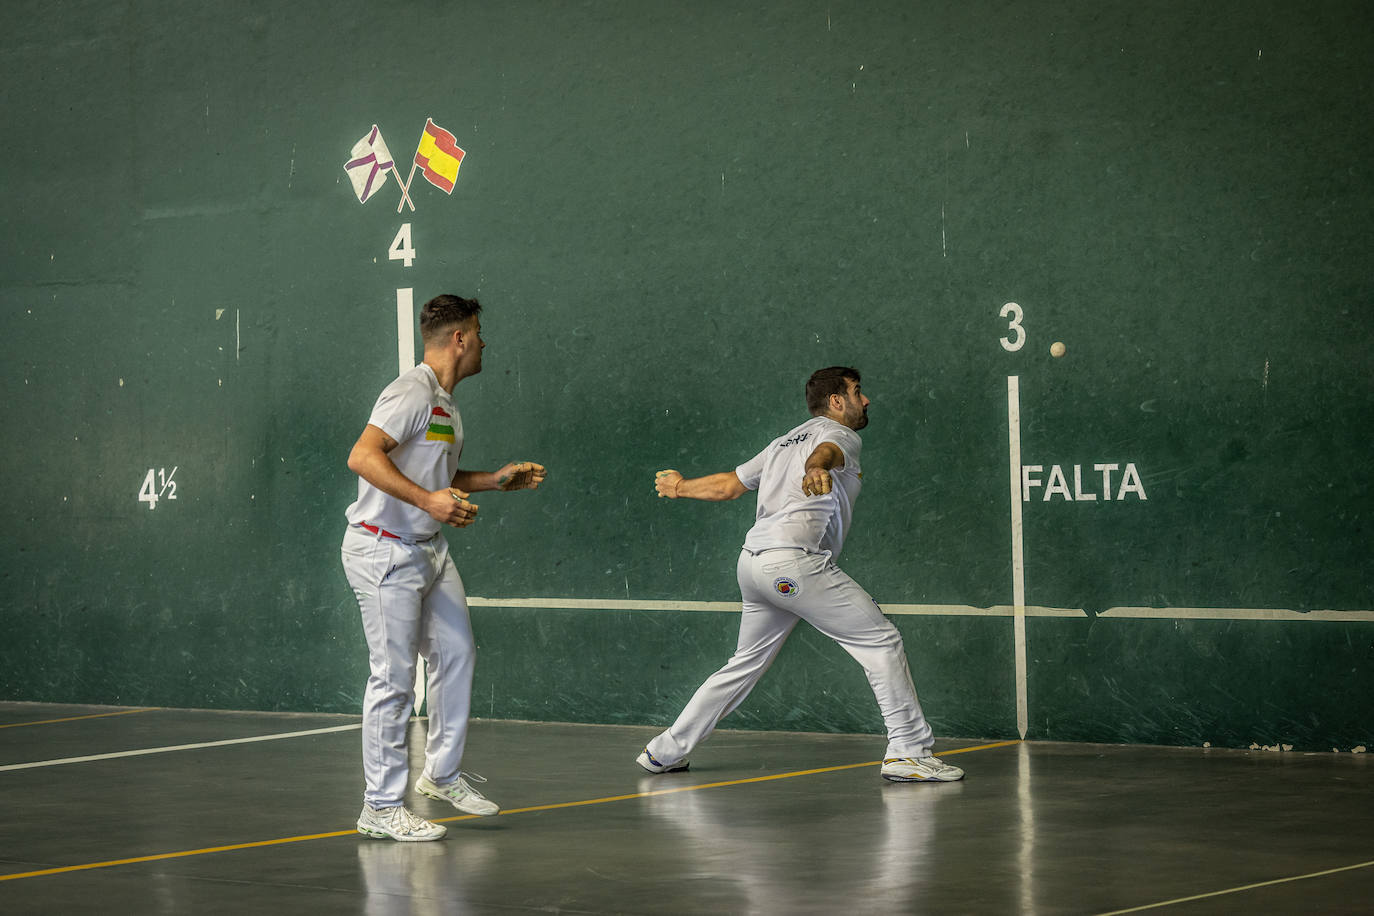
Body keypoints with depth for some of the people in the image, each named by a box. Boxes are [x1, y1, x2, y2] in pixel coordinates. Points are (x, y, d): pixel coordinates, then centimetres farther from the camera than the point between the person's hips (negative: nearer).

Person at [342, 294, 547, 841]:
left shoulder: (446, 405, 15)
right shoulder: (412, 393, -16)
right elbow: (363, 457, -28)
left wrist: (497, 480, 19)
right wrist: (427, 499, -34)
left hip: (429, 548, 10)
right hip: (384, 553, -10)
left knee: (456, 654, 11)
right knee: (393, 678, -6)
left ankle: (442, 772, 27)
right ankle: (381, 807, 1)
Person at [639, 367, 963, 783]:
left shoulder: (784, 443, 28)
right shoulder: (840, 435, 4)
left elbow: (729, 485, 28)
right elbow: (826, 451, -22)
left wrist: (681, 488, 44)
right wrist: (817, 469, -44)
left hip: (752, 562, 9)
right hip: (795, 561, -9)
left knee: (745, 663, 21)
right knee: (881, 640, -6)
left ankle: (666, 751, 25)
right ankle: (908, 752, -11)